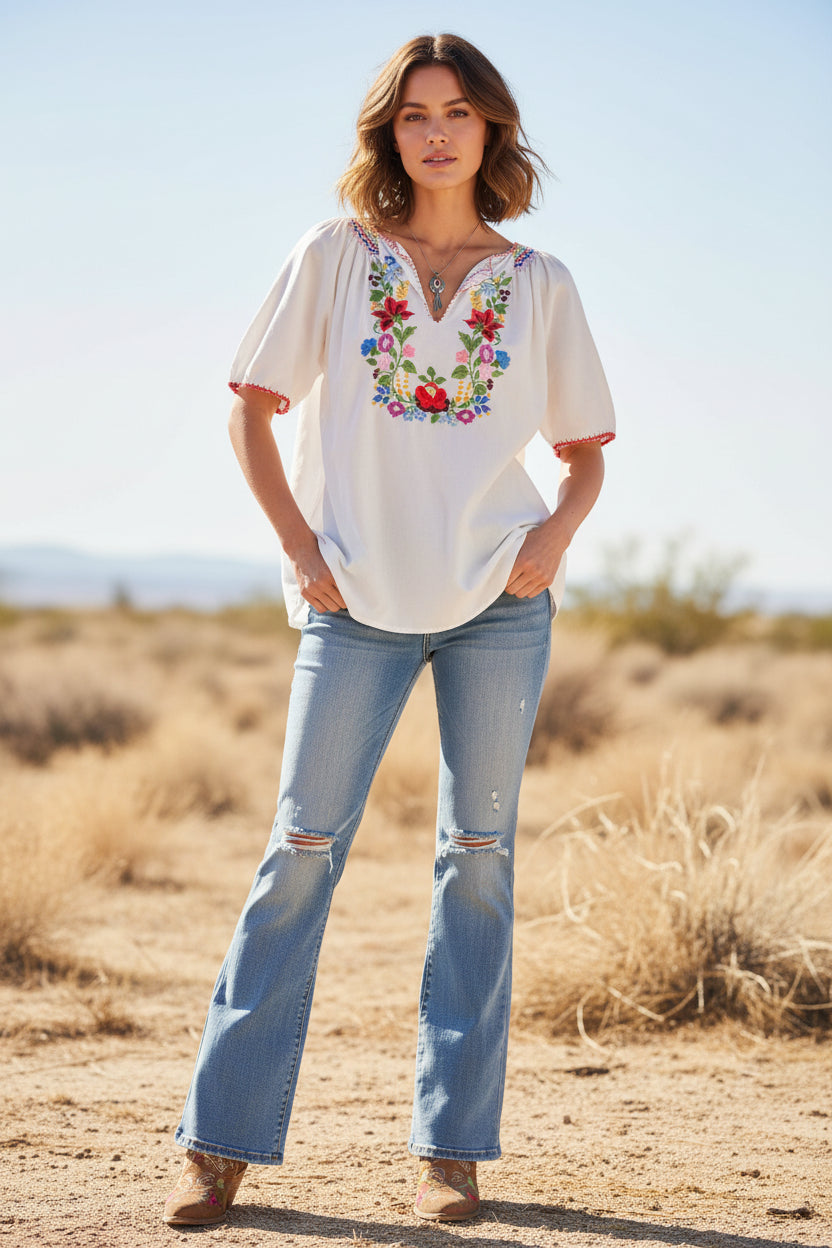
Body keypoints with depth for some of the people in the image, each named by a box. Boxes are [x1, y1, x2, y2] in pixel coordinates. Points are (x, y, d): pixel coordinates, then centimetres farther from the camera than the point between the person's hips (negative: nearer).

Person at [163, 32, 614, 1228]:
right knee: (304, 847, -4)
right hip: (358, 603, -1)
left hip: (499, 601, 2)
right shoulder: (334, 257, 4)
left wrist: (559, 528, -7)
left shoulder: (539, 284, 7)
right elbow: (250, 408, 6)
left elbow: (586, 446, 13)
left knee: (479, 854, 4)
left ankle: (451, 1144, 12)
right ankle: (223, 1139, 3)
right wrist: (299, 544, -4)